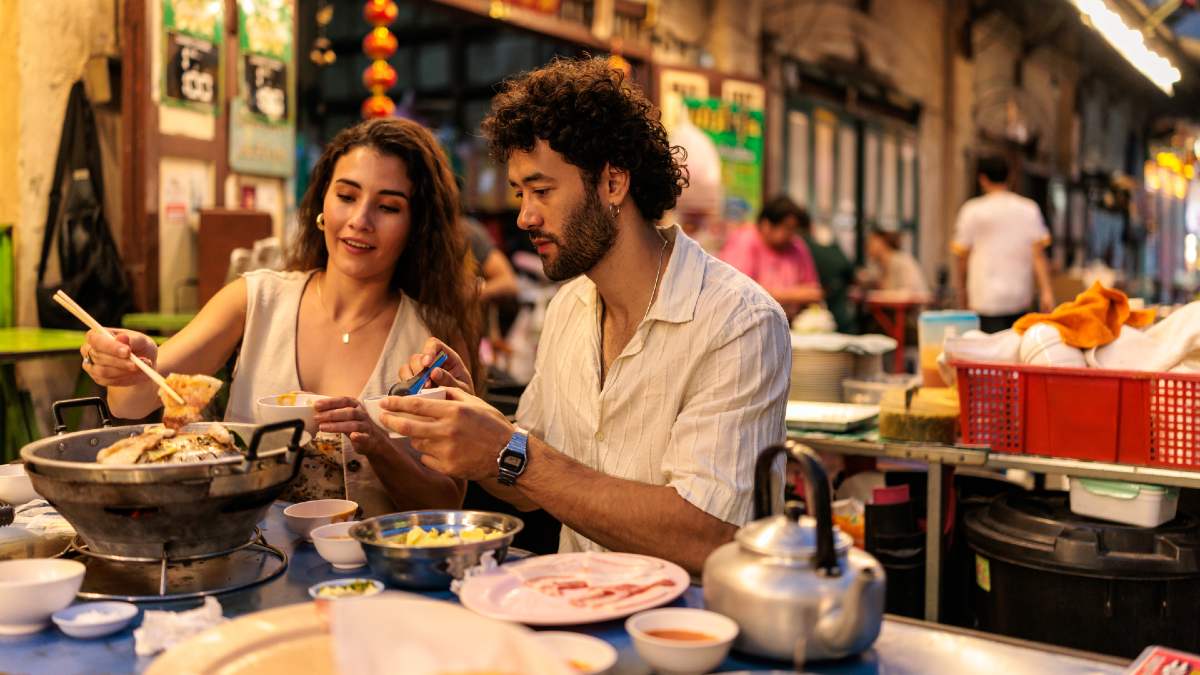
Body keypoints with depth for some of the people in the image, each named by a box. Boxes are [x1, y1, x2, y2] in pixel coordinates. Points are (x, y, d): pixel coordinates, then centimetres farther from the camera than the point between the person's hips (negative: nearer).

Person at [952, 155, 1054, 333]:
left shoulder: (972, 210, -2)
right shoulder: (1029, 209, 6)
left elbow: (961, 255, 1)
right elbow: (1039, 253, 0)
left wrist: (961, 293, 12)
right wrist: (1046, 291, -2)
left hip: (987, 298, -3)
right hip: (1021, 298, 4)